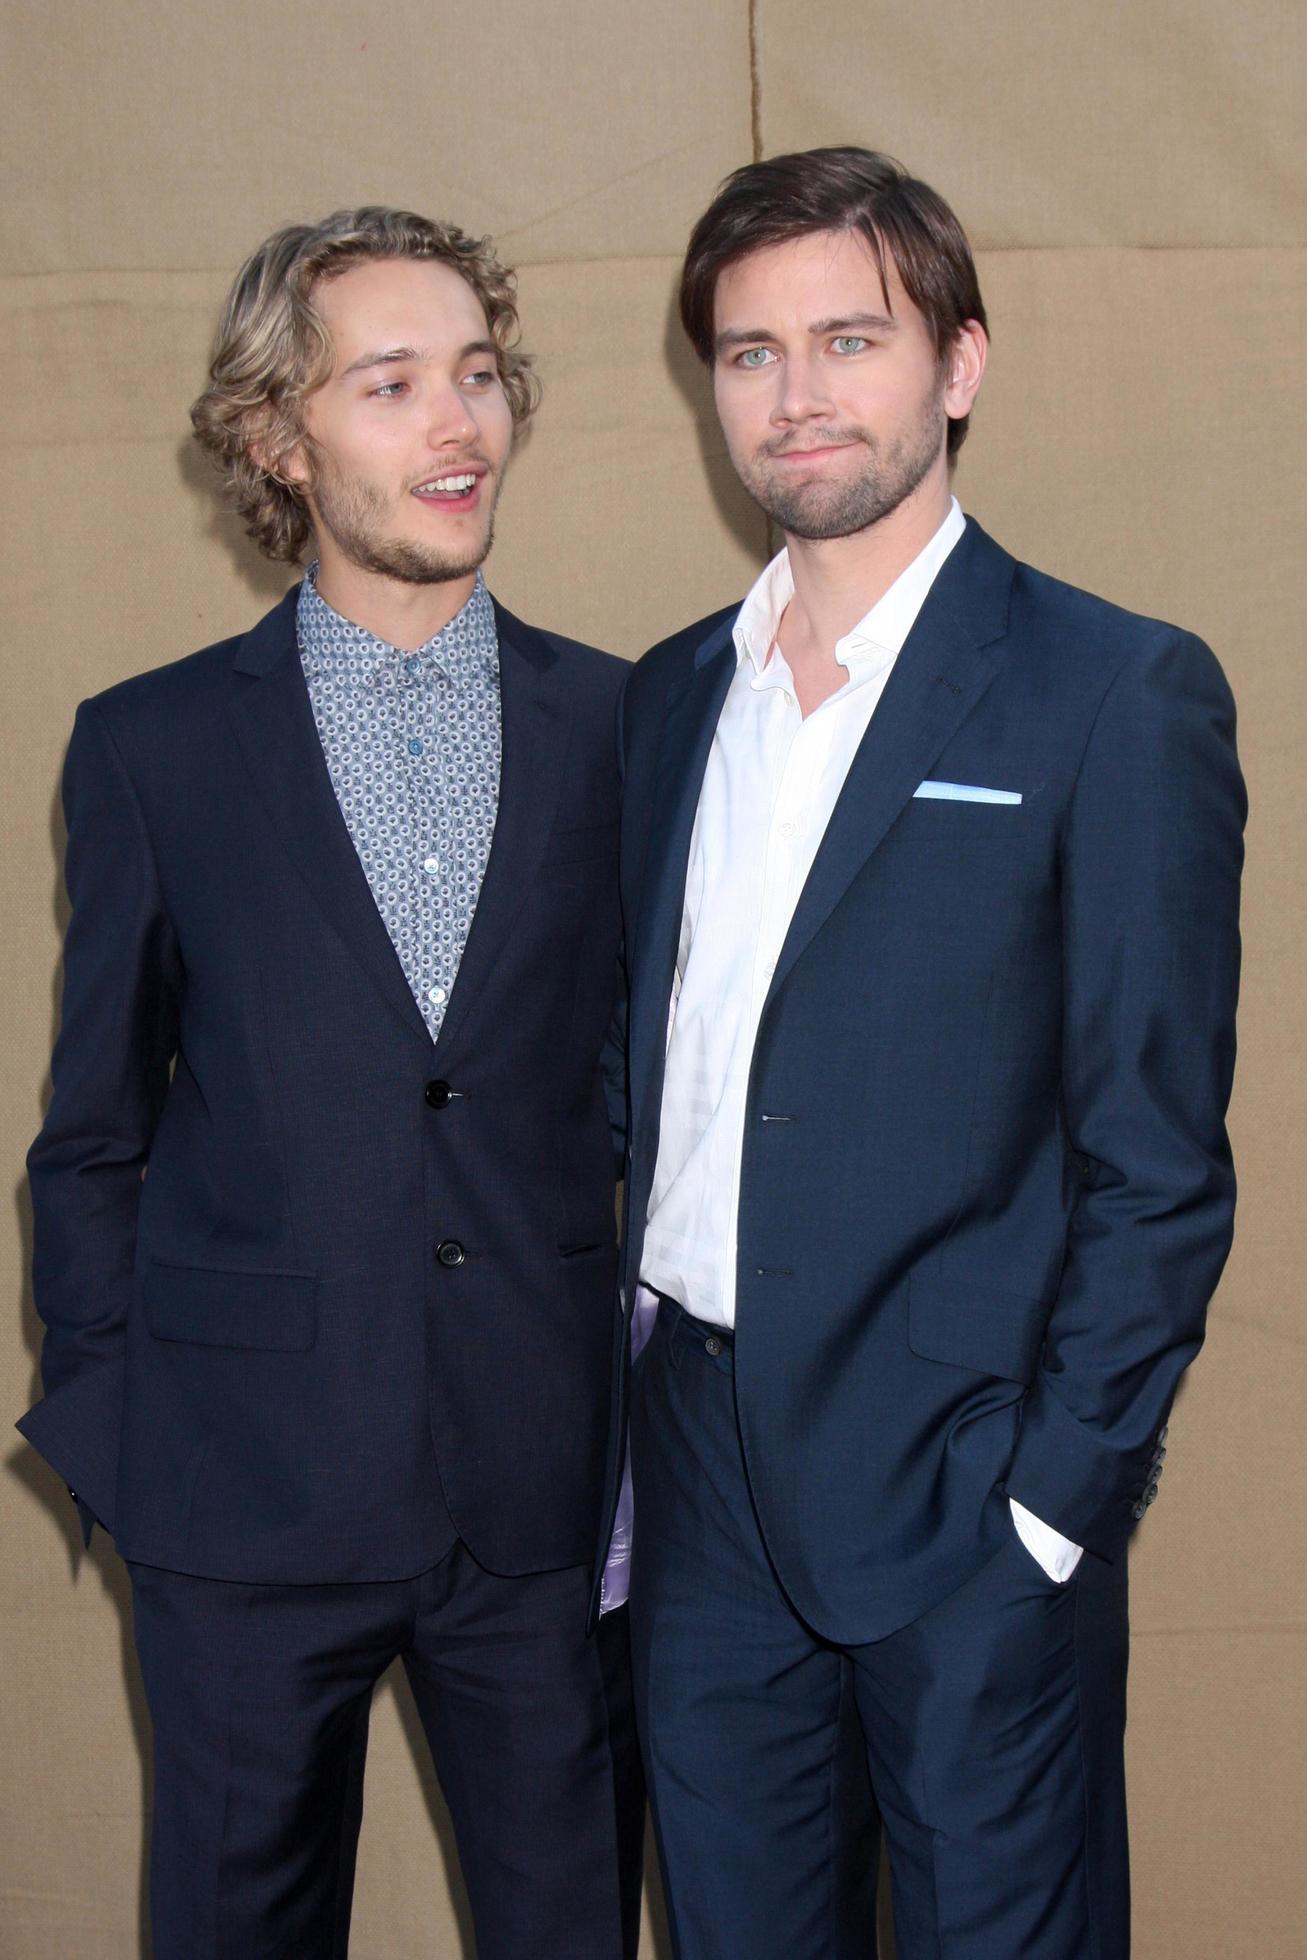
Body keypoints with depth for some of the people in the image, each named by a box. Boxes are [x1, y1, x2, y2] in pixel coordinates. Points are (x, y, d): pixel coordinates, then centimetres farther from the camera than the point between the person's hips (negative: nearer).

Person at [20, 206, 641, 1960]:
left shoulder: (618, 726, 2)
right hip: (245, 1488, -1)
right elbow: (95, 1132, 5)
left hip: (551, 1485, 1)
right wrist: (99, 1423, 3)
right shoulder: (151, 748, 0)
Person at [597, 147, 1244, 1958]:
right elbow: (646, 1076, 13)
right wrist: (620, 1424, 7)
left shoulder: (1117, 695, -8)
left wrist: (1061, 1497, -13)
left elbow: (1158, 1159, -10)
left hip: (964, 1479, -5)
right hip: (702, 1468, 5)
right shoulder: (673, 697, 10)